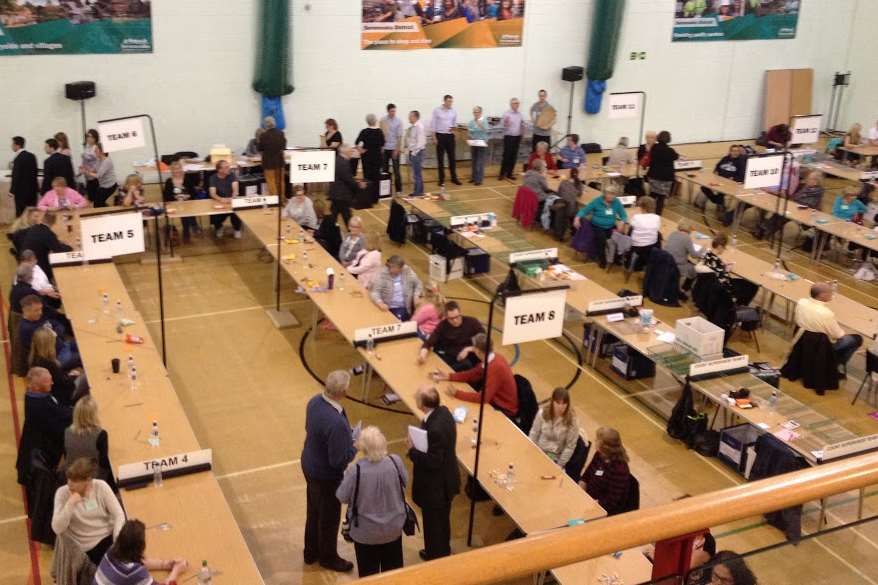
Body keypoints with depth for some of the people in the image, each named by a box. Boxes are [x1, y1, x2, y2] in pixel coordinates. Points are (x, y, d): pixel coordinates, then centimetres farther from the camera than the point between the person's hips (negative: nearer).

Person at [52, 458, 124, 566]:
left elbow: (119, 514, -5)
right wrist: (70, 503, -24)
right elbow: (57, 529, -13)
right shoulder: (63, 493, -7)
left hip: (110, 535, 3)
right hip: (89, 547, -2)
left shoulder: (100, 487, -4)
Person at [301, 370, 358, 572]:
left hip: (310, 466, 8)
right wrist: (355, 445, -12)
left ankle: (311, 552, 48)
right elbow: (339, 461, -30)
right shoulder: (336, 423, -38)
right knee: (329, 518, 18)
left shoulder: (315, 401, -13)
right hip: (326, 476, -8)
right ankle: (328, 557, 41)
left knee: (313, 512, 28)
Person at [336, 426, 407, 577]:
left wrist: (346, 476, 4)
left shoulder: (355, 470, -28)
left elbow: (342, 497, -12)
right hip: (393, 527, 3)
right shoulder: (395, 462, -20)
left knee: (369, 573, 19)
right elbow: (405, 482, 0)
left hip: (366, 531, -3)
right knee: (392, 568, 25)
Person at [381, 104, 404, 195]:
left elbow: (399, 137, -6)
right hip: (384, 148, 3)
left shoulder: (398, 121, -5)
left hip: (394, 149, -3)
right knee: (384, 169, 8)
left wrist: (397, 150, -11)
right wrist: (381, 147, -1)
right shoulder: (383, 120, 2)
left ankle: (398, 189, 5)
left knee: (396, 170, -1)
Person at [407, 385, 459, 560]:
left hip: (435, 487, -9)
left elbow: (433, 462, -29)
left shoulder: (435, 429, -36)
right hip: (446, 481, 9)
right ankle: (443, 553, 50)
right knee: (442, 520, 29)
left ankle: (435, 559, 35)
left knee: (433, 524, 15)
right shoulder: (443, 412, -8)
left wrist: (412, 450, -19)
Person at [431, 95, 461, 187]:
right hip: (440, 135, -3)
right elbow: (433, 124, -4)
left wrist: (454, 128, -8)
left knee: (452, 157, 7)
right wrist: (434, 137, -9)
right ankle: (441, 179, 9)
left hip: (450, 136, 3)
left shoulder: (454, 111, 4)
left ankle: (454, 177, 18)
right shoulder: (437, 110, -5)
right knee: (440, 158, 3)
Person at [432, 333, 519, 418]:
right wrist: (448, 376, 1)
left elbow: (484, 397, -30)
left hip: (504, 411, -8)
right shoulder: (493, 358, -4)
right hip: (497, 401, 8)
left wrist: (457, 393, -23)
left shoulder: (496, 367, -31)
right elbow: (472, 374, 9)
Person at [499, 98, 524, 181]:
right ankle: (502, 173, 2)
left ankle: (510, 173, 14)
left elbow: (522, 125, 18)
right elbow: (504, 126, -13)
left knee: (514, 156, 7)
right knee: (506, 155, -6)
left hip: (517, 137, 5)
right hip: (509, 137, -5)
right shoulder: (507, 114, -7)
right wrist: (506, 122, -32)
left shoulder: (520, 114, 10)